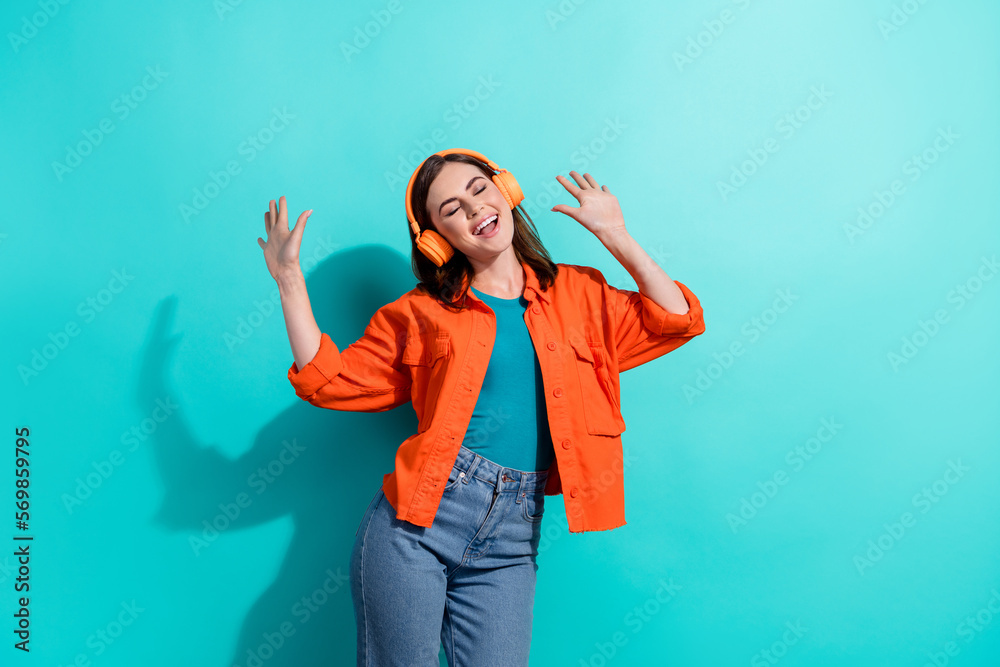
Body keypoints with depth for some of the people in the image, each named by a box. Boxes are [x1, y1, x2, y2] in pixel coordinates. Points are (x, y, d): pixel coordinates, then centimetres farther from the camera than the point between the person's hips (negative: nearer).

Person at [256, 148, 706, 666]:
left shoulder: (579, 293, 11)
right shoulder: (420, 312, 7)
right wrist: (289, 279, -1)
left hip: (509, 547, 1)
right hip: (414, 525, -1)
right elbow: (327, 380, 3)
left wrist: (615, 237, 5)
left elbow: (677, 322, 7)